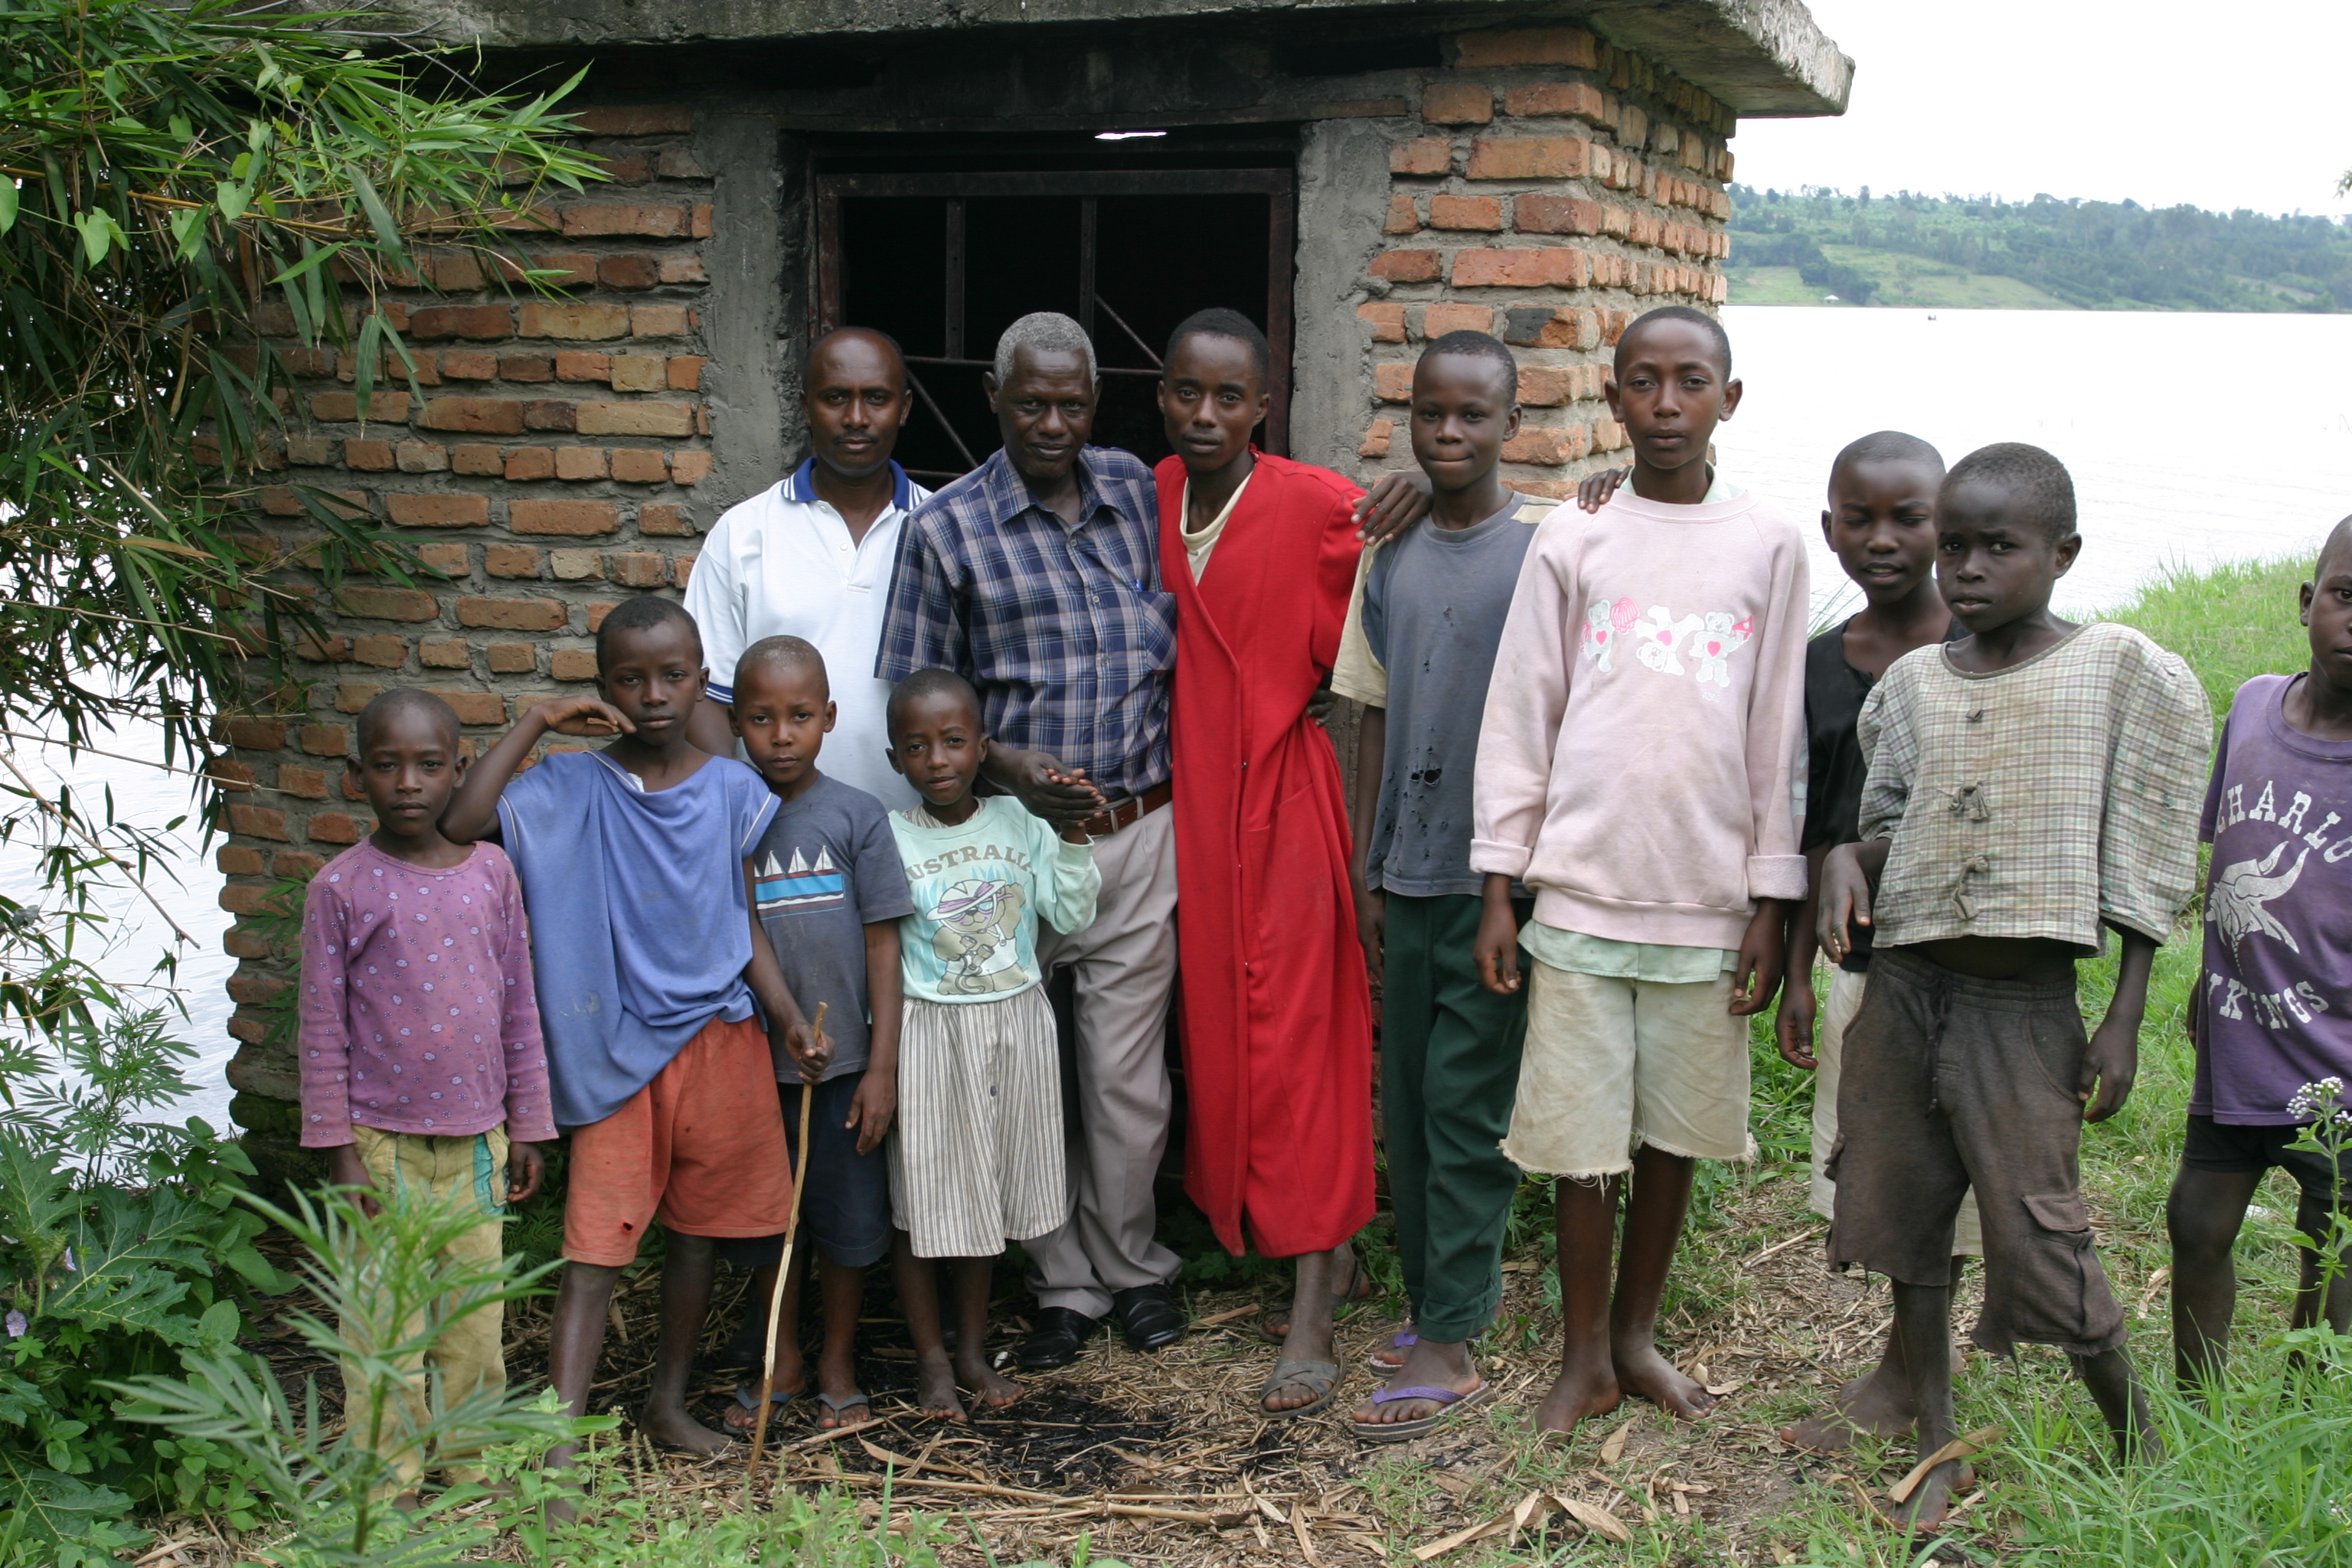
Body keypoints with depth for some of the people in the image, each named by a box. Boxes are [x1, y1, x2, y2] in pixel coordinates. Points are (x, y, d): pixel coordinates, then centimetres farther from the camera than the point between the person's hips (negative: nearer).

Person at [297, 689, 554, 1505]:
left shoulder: (490, 872, 2)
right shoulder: (341, 887, -7)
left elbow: (518, 1006, 7)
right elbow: (322, 1030, -4)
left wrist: (528, 1127, 8)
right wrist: (338, 1152, -6)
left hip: (476, 1135, 3)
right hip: (382, 1139, -3)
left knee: (476, 1311, 11)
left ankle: (474, 1459, 26)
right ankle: (390, 1478, 17)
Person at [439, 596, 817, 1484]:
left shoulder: (732, 791, 2)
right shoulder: (572, 788, -5)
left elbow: (746, 921, 6)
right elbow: (462, 825, -20)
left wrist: (785, 1013, -8)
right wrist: (535, 723, -16)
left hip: (719, 1039, 3)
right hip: (617, 1052, -3)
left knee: (696, 1232, 16)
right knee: (594, 1252, -6)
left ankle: (668, 1402, 33)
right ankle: (558, 1451, -6)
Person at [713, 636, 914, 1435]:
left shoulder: (855, 815, -5)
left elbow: (883, 942, -3)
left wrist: (882, 1066, -6)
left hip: (843, 1060, -1)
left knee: (847, 1218, 10)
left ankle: (839, 1365, 28)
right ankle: (780, 1363, 32)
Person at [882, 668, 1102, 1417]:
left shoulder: (1019, 822, 0)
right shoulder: (889, 840, -8)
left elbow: (1073, 914, -1)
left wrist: (1071, 836, -11)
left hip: (1016, 1026, 3)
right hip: (929, 1035, -2)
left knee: (988, 1193, 13)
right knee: (923, 1199, 3)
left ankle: (973, 1347, 27)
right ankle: (932, 1357, 19)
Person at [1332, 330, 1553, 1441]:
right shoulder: (1389, 557, 9)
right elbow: (1376, 718, 13)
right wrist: (1369, 871, 11)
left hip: (1501, 875, -5)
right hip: (1410, 876, 5)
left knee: (1466, 1102, -4)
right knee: (1407, 1098, 10)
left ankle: (1449, 1342, 1)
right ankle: (1437, 1292, 24)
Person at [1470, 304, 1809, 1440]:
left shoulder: (1769, 546, 4)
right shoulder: (1572, 541, 2)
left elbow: (1779, 736, 6)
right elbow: (1518, 719, 3)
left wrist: (1770, 901, 3)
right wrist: (1499, 888, 0)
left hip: (1707, 897, 1)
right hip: (1583, 888, -1)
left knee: (1677, 1129, 10)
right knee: (1583, 1135, 2)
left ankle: (1639, 1333, 28)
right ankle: (1586, 1355, 19)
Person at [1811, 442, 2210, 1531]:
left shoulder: (2121, 672, -4)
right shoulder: (1913, 684, 7)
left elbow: (2141, 869, -3)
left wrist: (2124, 1020, -5)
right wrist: (1844, 858, -8)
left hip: (2026, 1003, -5)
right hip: (1904, 989, 5)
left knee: (2040, 1246, -5)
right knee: (1908, 1231, 10)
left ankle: (2141, 1450, 19)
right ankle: (1939, 1453, 25)